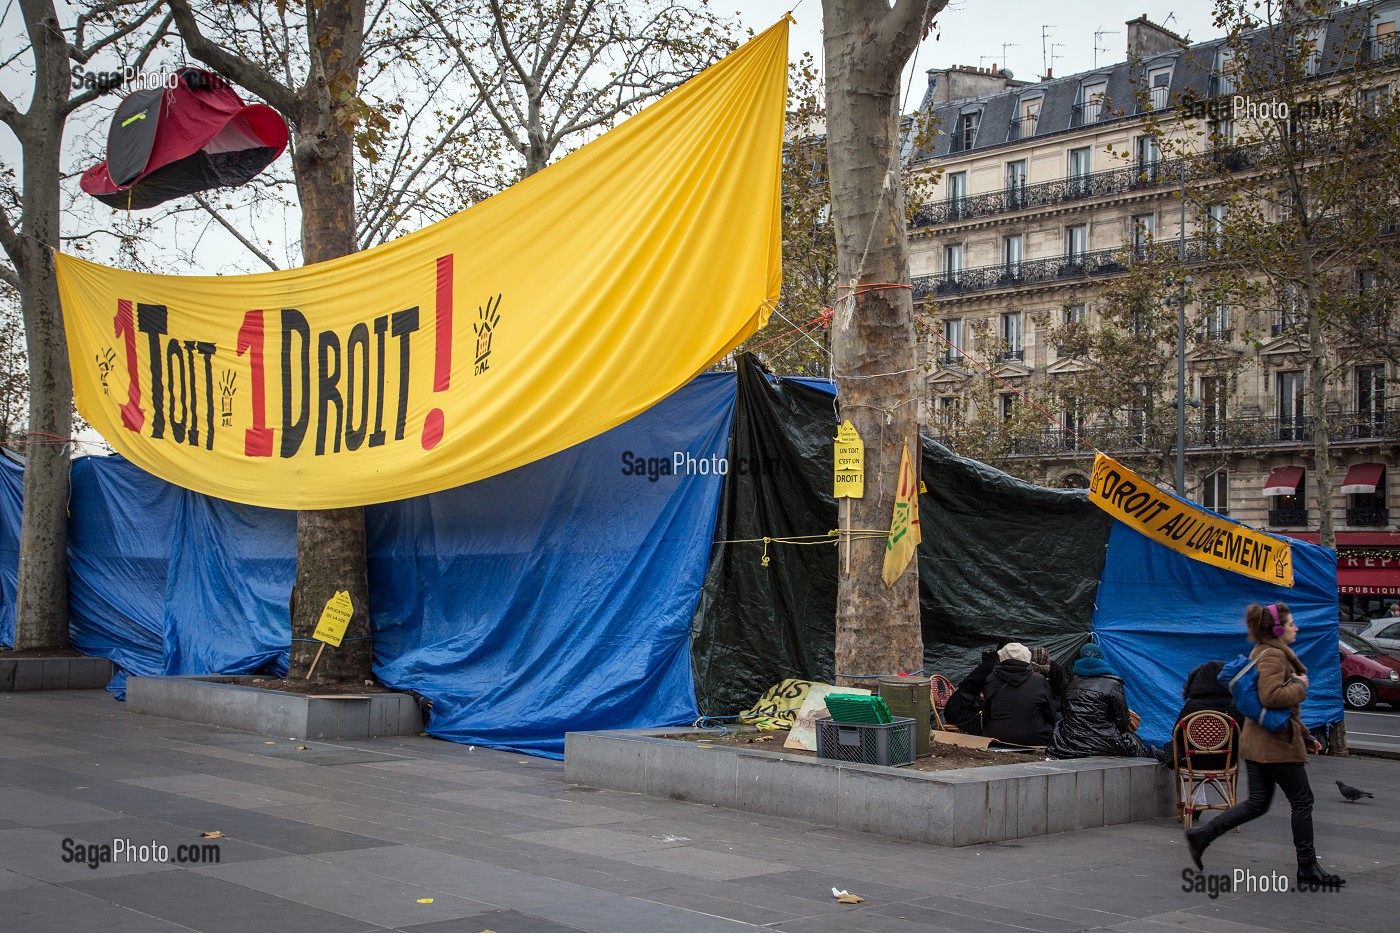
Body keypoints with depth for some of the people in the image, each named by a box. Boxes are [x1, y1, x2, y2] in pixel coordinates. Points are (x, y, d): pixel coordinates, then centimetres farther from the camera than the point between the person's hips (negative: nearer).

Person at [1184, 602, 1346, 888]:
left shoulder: (1264, 653, 17)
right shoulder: (1273, 655, -16)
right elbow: (1272, 696, -31)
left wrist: (1305, 736, 27)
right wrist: (1301, 685, -14)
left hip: (1258, 740, 10)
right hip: (1277, 742, -10)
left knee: (1257, 802, 11)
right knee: (1302, 801, 3)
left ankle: (1201, 835, 5)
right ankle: (1308, 868, 12)